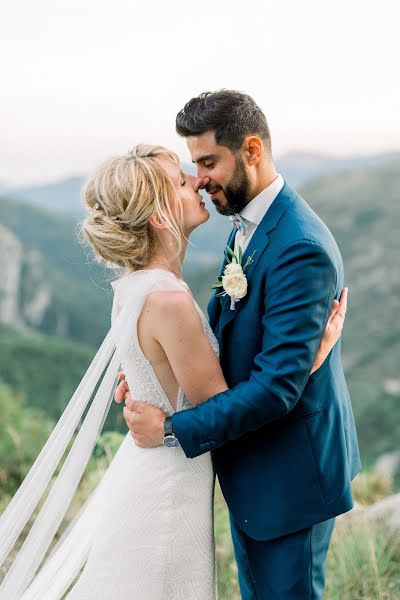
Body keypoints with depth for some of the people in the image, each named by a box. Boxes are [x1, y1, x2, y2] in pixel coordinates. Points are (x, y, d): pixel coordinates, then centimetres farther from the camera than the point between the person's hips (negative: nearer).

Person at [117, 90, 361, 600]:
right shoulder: (247, 228, 3)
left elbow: (277, 386, -30)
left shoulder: (300, 249, -28)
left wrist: (173, 430, -24)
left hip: (289, 473, -9)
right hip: (251, 465, 9)